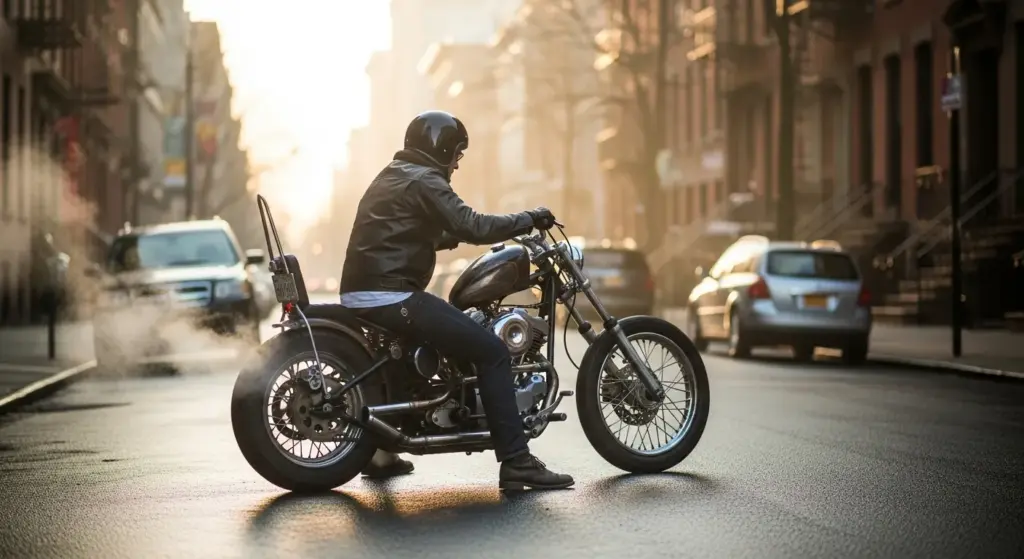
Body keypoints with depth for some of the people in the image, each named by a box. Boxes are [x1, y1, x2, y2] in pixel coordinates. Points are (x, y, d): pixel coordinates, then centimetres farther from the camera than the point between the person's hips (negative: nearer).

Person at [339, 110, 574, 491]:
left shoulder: (390, 177, 24)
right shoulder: (423, 181, -7)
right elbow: (473, 227, -16)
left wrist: (456, 237, 27)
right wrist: (530, 219, -6)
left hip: (359, 294, 10)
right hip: (392, 296, -10)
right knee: (491, 351, -10)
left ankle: (380, 452, 35)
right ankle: (516, 463, -15)